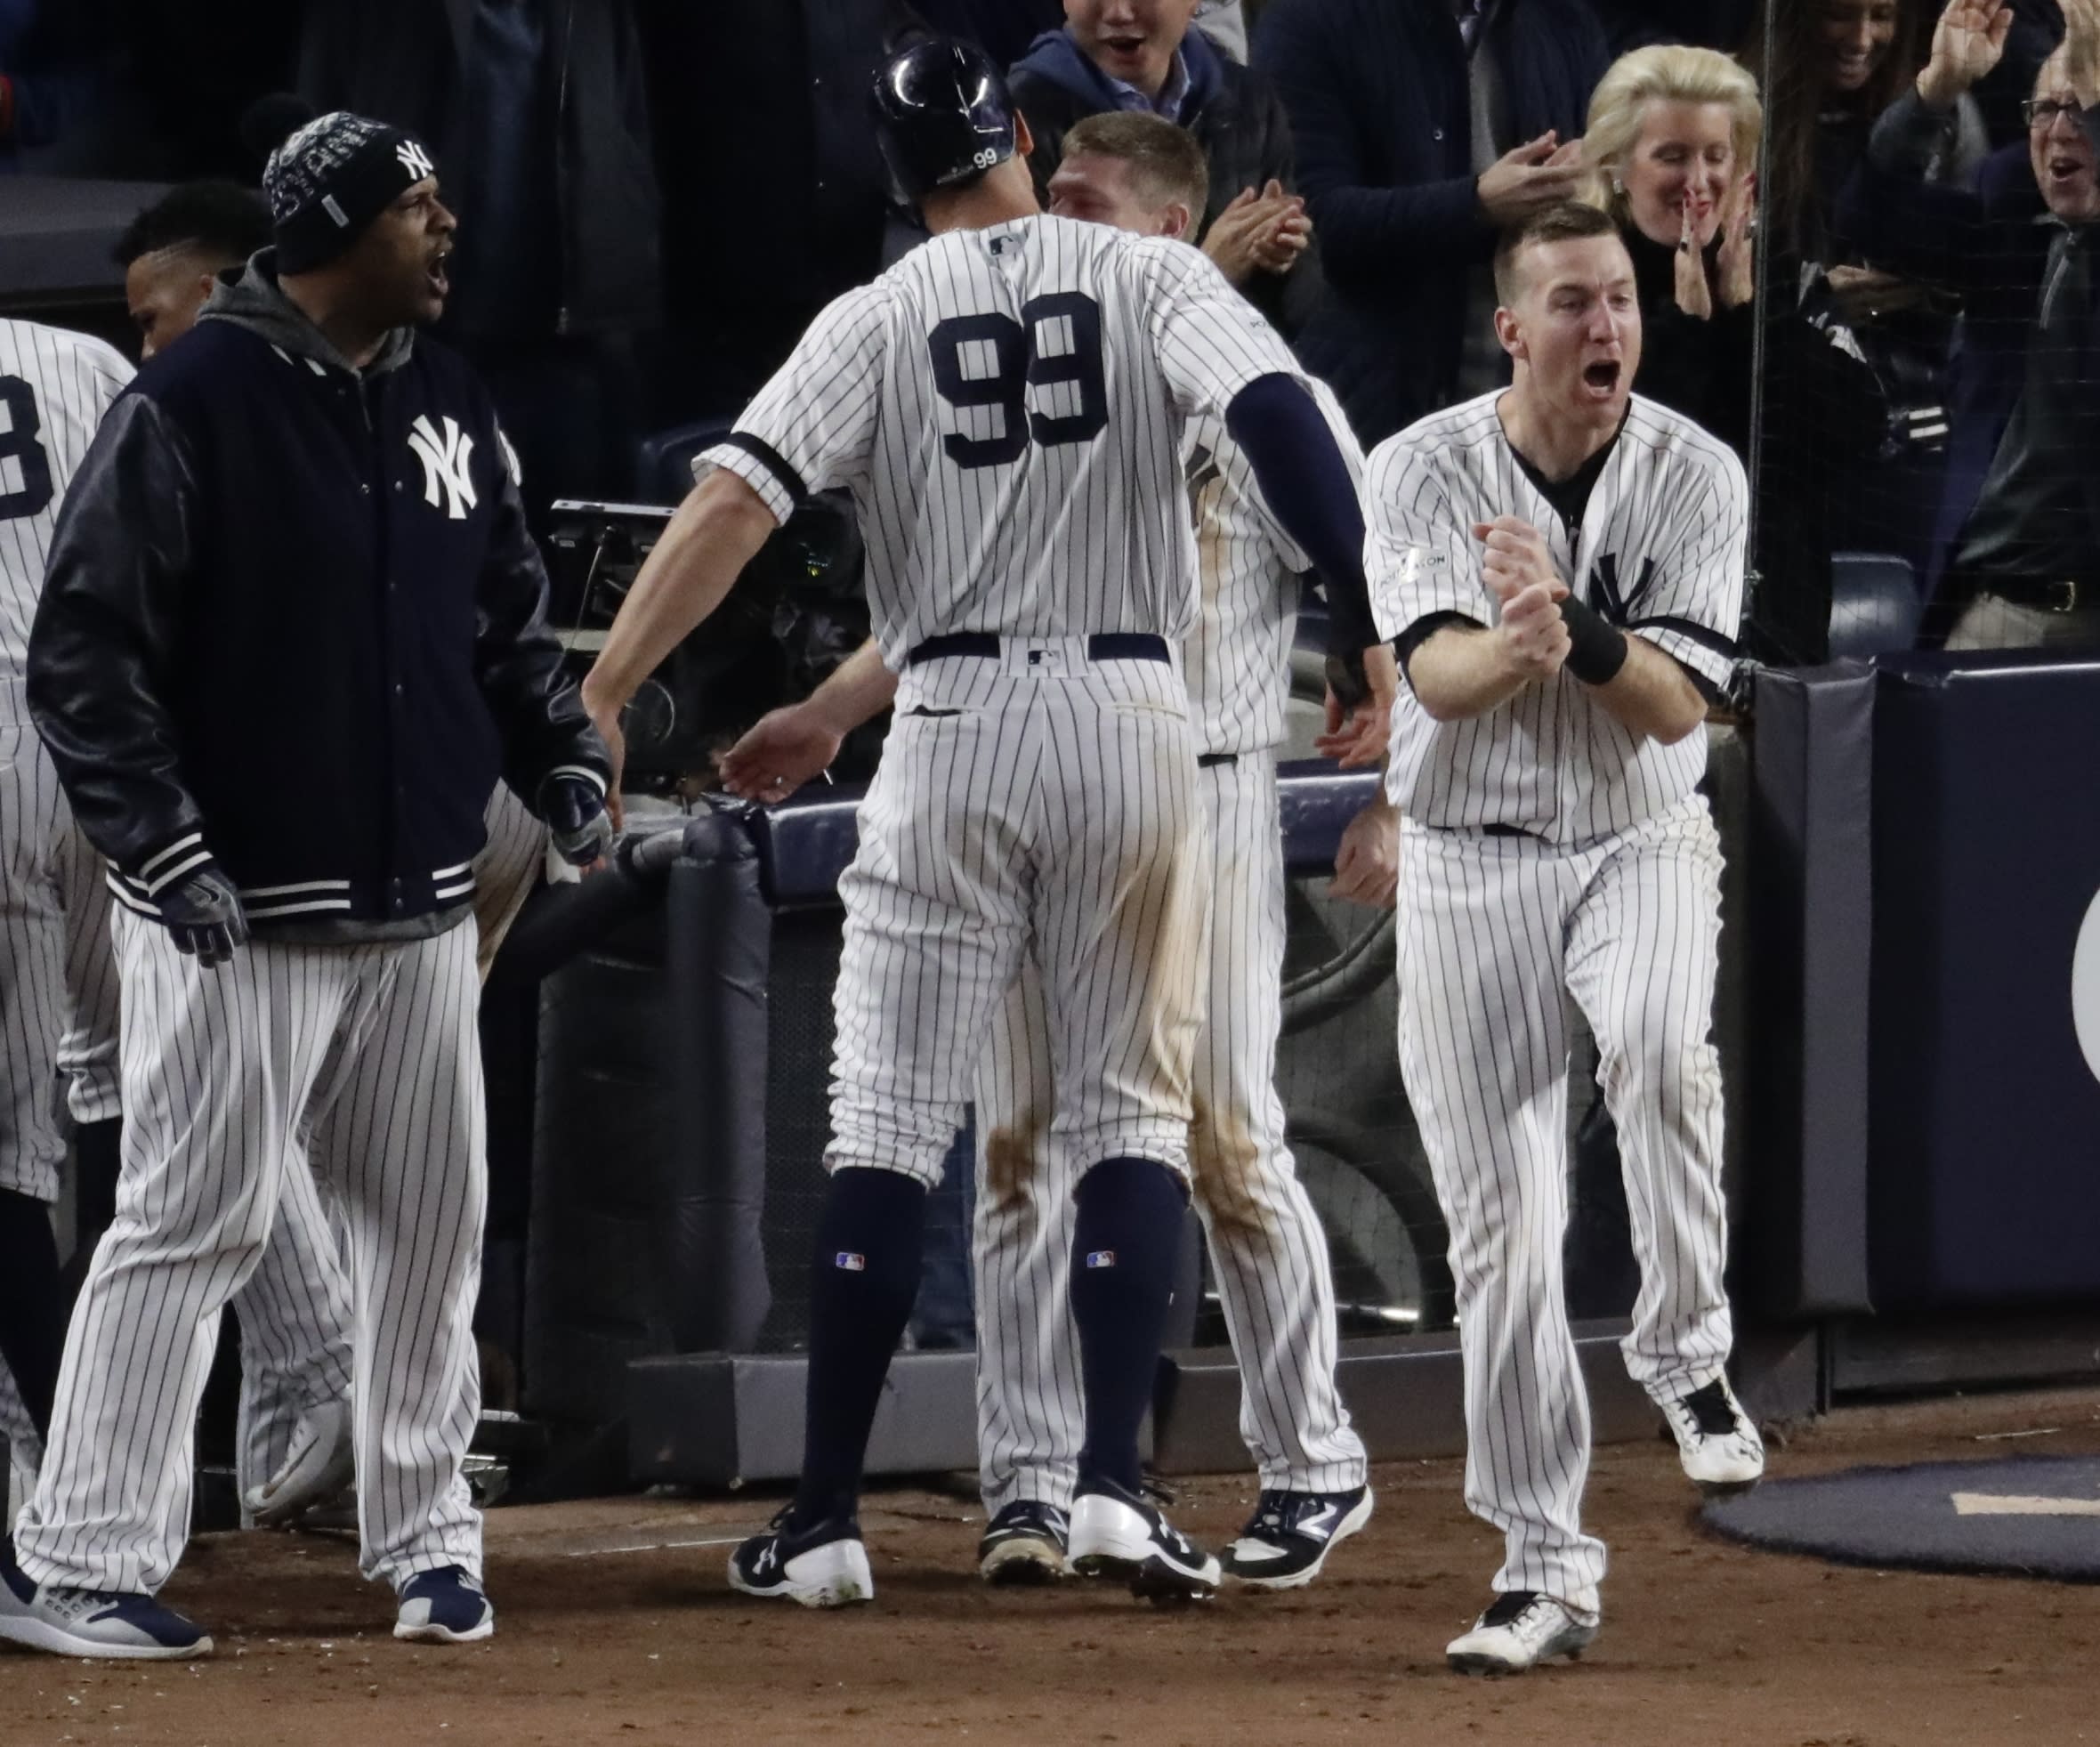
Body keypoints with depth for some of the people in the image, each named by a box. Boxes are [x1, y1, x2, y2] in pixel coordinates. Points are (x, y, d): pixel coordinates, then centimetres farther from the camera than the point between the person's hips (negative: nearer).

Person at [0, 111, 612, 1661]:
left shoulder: (455, 412, 11)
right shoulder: (189, 408, -10)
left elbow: (511, 620, 22)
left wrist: (562, 757, 5)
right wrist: (163, 845, -18)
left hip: (421, 912, 7)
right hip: (239, 916, -7)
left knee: (431, 1224, 9)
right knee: (194, 1226, -8)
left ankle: (425, 1537, 21)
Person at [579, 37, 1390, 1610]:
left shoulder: (879, 319, 2)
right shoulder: (1150, 277, 3)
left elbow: (739, 499, -9)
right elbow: (1278, 413, -14)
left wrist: (599, 696, -10)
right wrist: (1365, 635, -15)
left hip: (954, 729, 0)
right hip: (1130, 716, 0)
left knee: (889, 1122, 4)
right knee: (1133, 1110, 9)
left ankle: (827, 1518, 1)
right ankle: (1113, 1484, -4)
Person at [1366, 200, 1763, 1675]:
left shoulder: (1696, 476, -6)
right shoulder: (1423, 471, -7)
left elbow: (1677, 703, -14)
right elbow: (1437, 676, -20)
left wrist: (1573, 623, -31)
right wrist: (1517, 642, -42)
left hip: (1639, 845, -1)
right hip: (1469, 870, 1)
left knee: (1663, 1044, -35)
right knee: (1501, 1230, 1)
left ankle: (1684, 1350, -14)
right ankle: (1544, 1568, 10)